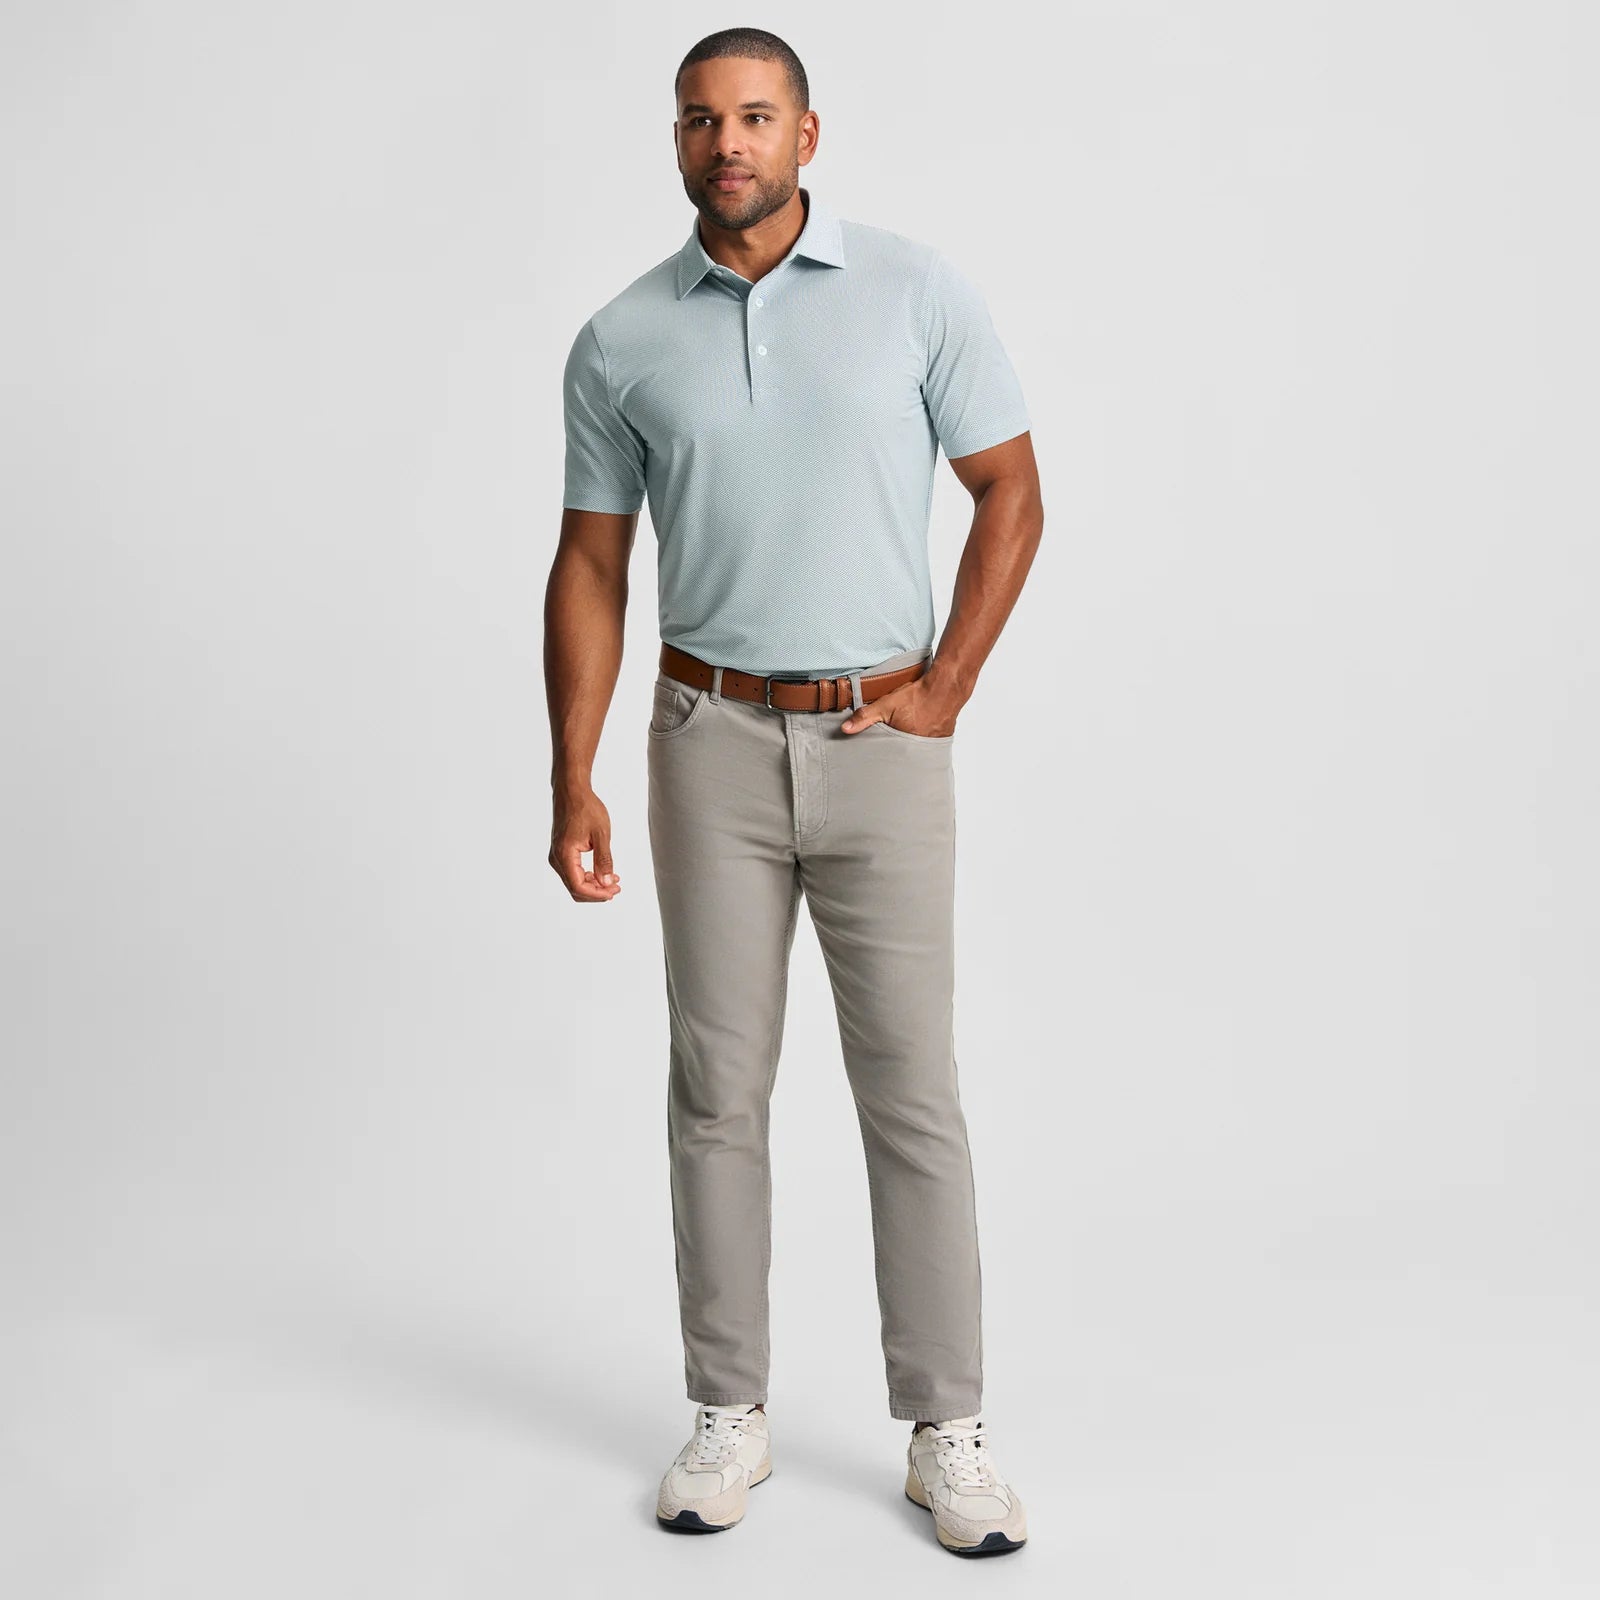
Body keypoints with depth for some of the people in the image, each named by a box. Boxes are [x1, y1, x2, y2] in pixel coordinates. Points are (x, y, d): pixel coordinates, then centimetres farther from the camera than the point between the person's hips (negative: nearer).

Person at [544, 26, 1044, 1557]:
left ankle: (946, 1432, 14)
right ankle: (728, 1413, 21)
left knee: (912, 1091, 2)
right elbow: (590, 565, 6)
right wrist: (572, 781, 0)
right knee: (718, 1086, 7)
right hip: (712, 743, 2)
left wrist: (945, 690, -5)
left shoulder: (918, 291, -2)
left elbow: (1010, 492, 3)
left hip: (882, 744, -1)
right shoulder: (621, 340, 3)